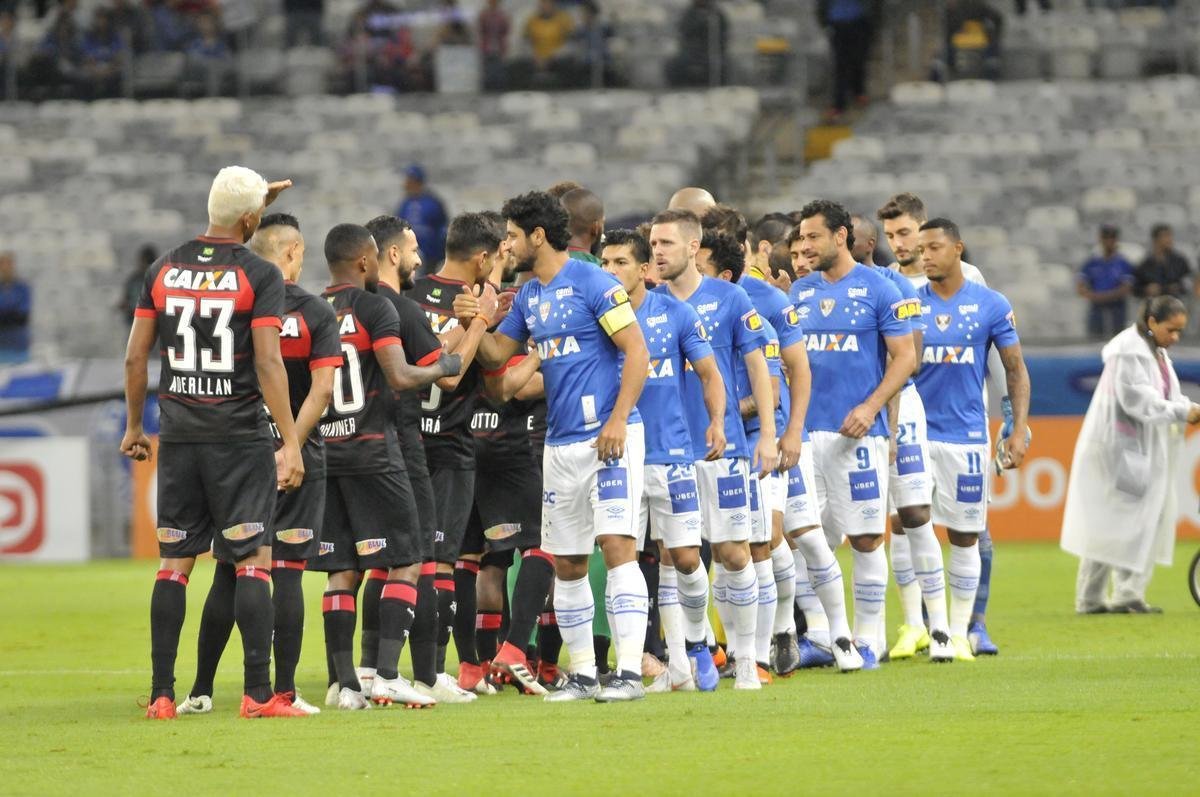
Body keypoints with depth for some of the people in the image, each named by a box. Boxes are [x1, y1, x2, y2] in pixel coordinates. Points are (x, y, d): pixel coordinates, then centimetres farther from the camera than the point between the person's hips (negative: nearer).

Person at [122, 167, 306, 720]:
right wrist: (291, 443, -11)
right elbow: (268, 363, -13)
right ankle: (258, 693, -7)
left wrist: (134, 426, 19)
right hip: (240, 436, -4)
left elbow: (135, 356, 8)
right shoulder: (259, 275, -7)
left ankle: (161, 694, 6)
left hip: (179, 438, 4)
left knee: (174, 564, 8)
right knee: (253, 561, -1)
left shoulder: (163, 270, 6)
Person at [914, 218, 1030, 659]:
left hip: (967, 435, 0)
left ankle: (959, 632, 14)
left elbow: (1016, 371, 4)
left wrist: (1020, 430, -5)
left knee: (964, 536, 5)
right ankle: (927, 627, -4)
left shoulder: (990, 305, 0)